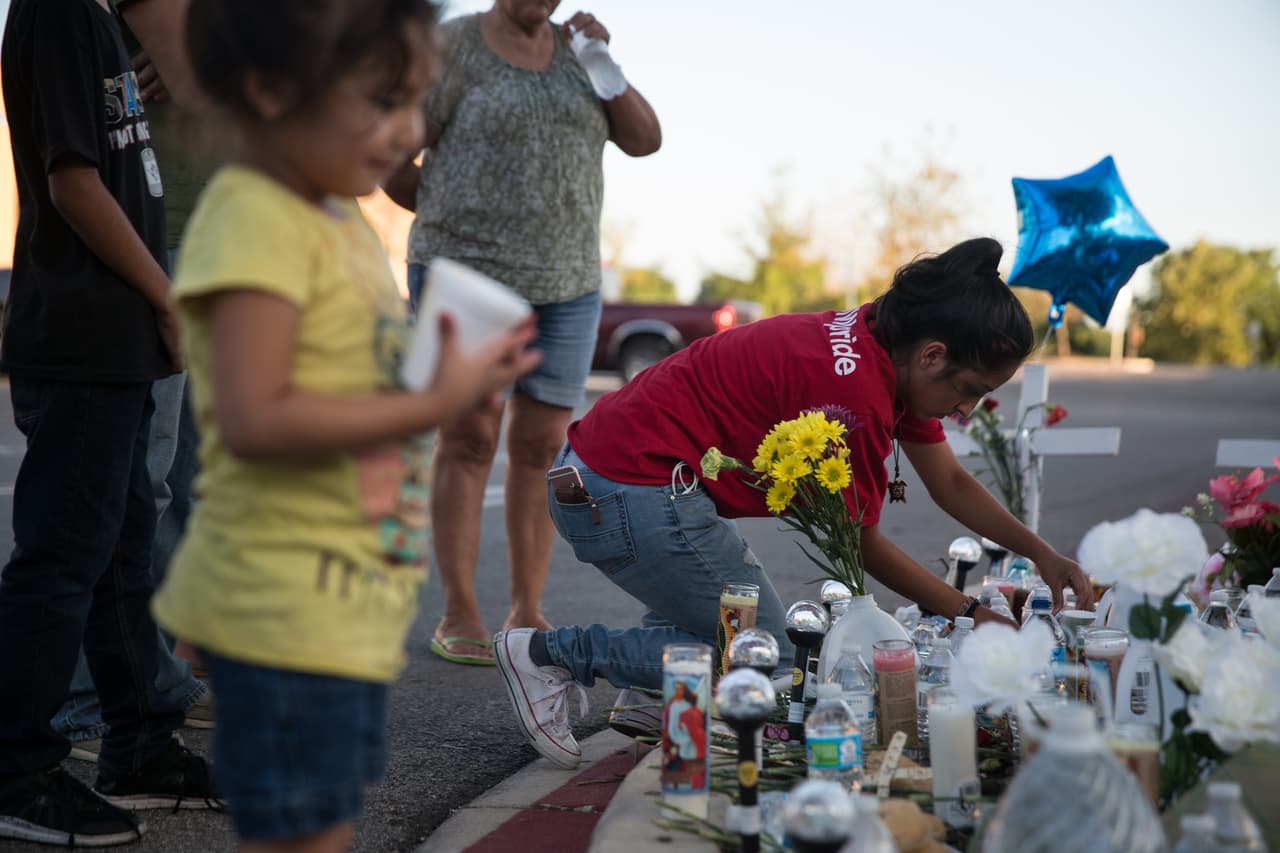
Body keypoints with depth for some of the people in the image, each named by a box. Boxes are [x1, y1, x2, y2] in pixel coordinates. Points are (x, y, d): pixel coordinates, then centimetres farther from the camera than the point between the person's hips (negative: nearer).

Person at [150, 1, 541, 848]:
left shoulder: (341, 218, 12)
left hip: (354, 602, 10)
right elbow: (253, 420, -27)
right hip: (289, 608, -10)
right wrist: (434, 404, -24)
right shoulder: (254, 220, -18)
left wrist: (459, 374, 6)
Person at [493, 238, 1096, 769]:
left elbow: (951, 484, 17)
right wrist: (966, 613, -3)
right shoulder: (854, 388, -22)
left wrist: (1043, 555, 11)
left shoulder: (893, 354, 7)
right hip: (631, 493, -11)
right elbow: (856, 541, -11)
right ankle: (548, 652, -5)